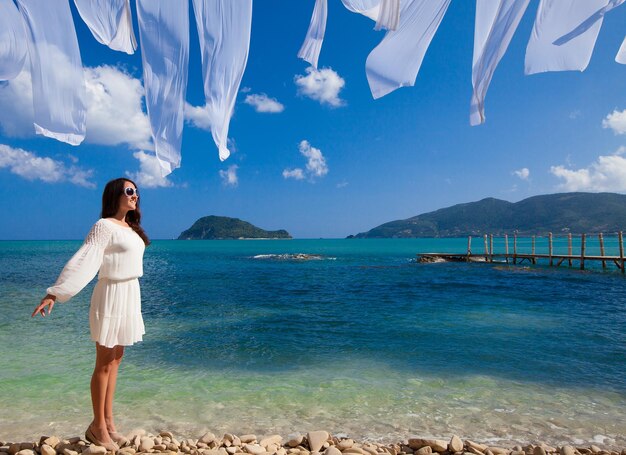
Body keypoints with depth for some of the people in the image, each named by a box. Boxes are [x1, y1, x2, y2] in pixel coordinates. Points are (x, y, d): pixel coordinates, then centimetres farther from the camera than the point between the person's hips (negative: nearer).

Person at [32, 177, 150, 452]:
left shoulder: (130, 227, 11)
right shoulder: (104, 226, -13)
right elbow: (82, 260, -22)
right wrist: (55, 294, -29)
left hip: (130, 294, 8)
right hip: (112, 296, -8)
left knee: (115, 360, 14)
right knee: (104, 364, 3)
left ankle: (108, 421, 26)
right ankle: (98, 427, 17)